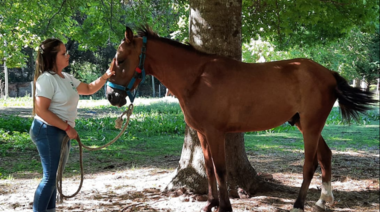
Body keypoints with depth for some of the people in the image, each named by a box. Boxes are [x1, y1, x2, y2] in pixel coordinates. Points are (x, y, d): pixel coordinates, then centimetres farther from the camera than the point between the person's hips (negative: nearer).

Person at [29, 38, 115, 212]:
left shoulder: (66, 78, 12)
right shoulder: (46, 79, -16)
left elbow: (88, 89, 21)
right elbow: (41, 111, -22)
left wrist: (106, 76, 6)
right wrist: (67, 127, -20)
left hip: (61, 132, 9)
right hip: (48, 131, -9)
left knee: (54, 176, 14)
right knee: (50, 176, -9)